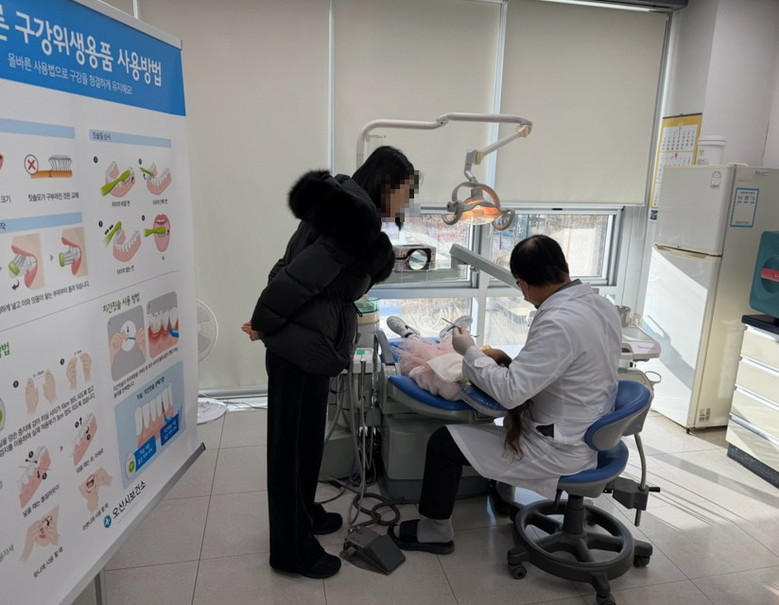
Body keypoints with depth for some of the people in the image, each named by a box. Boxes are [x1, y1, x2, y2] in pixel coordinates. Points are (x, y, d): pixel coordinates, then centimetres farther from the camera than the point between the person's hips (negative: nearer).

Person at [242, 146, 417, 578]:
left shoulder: (342, 208, 14)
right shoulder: (360, 220, -18)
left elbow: (292, 268, 12)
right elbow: (302, 276, -21)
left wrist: (266, 320, 6)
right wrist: (263, 325, -7)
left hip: (304, 338, 10)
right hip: (302, 343, -10)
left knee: (306, 437, 22)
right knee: (293, 442, 4)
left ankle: (302, 514, 42)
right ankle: (291, 548, 21)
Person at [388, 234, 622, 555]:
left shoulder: (558, 324, -32)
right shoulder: (602, 304, -3)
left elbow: (509, 391, -29)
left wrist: (470, 351, -14)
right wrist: (513, 361, 6)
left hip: (561, 449, -9)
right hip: (591, 433, 9)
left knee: (444, 441, -3)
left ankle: (434, 530, 17)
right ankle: (502, 489, 48)